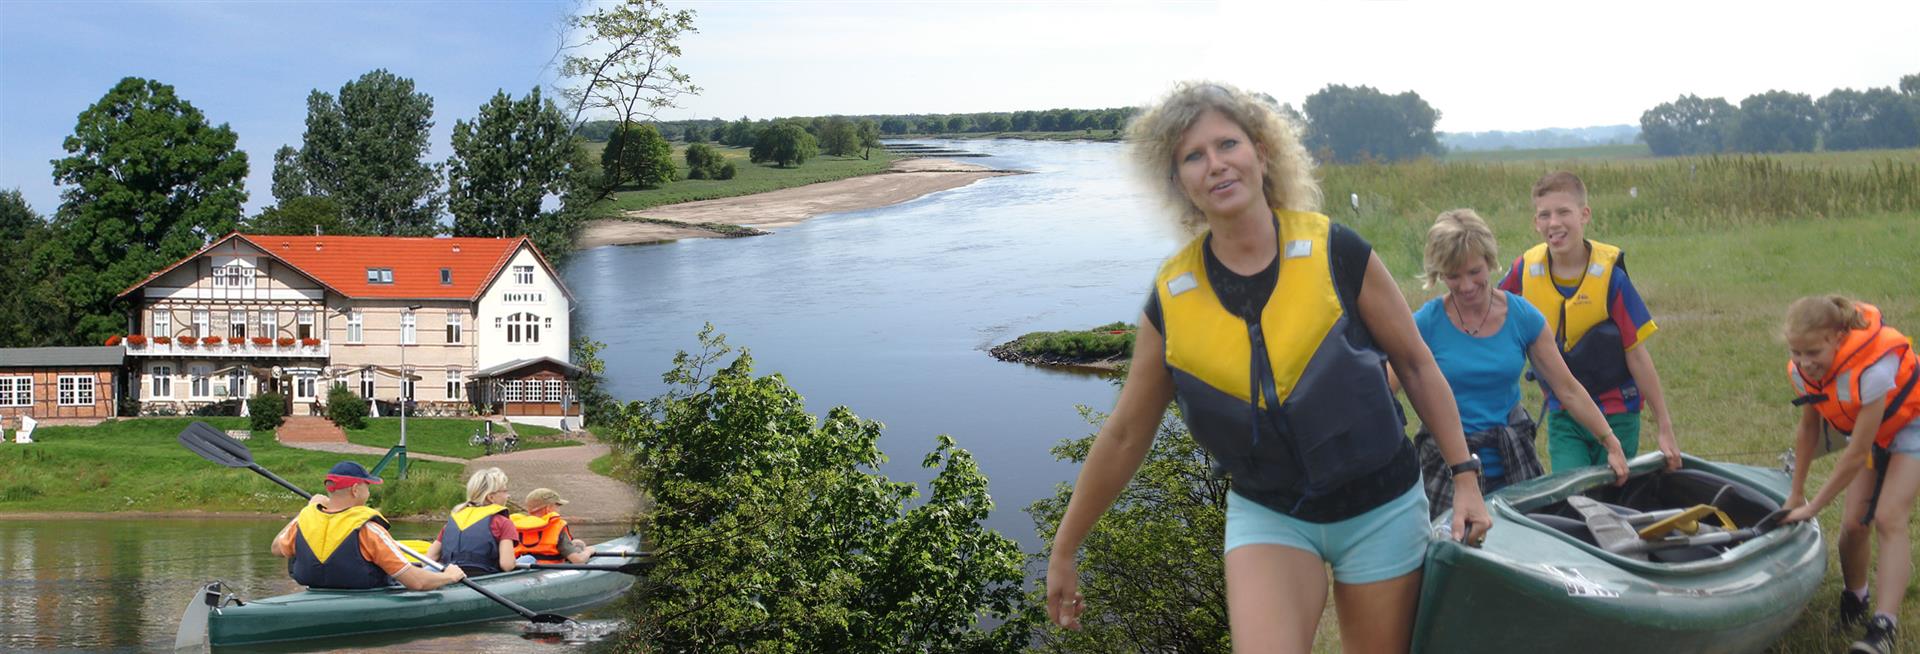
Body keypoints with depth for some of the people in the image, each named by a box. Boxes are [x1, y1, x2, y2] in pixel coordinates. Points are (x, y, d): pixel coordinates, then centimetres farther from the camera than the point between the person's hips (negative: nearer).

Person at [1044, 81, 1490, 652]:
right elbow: (1124, 436, 1)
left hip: (1379, 506, 0)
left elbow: (1415, 364, -1)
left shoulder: (1335, 252, -13)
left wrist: (1464, 476, -2)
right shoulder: (1172, 297, -9)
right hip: (1268, 514, 0)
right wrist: (1063, 552, 6)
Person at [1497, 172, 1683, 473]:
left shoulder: (1610, 275, -13)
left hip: (1617, 415, -2)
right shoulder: (1524, 270, -7)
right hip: (1562, 417, 2)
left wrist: (1665, 430, -7)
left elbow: (1638, 356, -10)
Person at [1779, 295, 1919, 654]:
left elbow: (1857, 453, -32)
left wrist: (1813, 507, -25)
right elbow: (1808, 429, -3)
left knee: (1888, 518, -21)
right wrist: (1796, 494, 2)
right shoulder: (1802, 370, -20)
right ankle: (1854, 598, 26)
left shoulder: (1871, 366, -40)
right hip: (1868, 429, 5)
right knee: (1853, 523, -1)